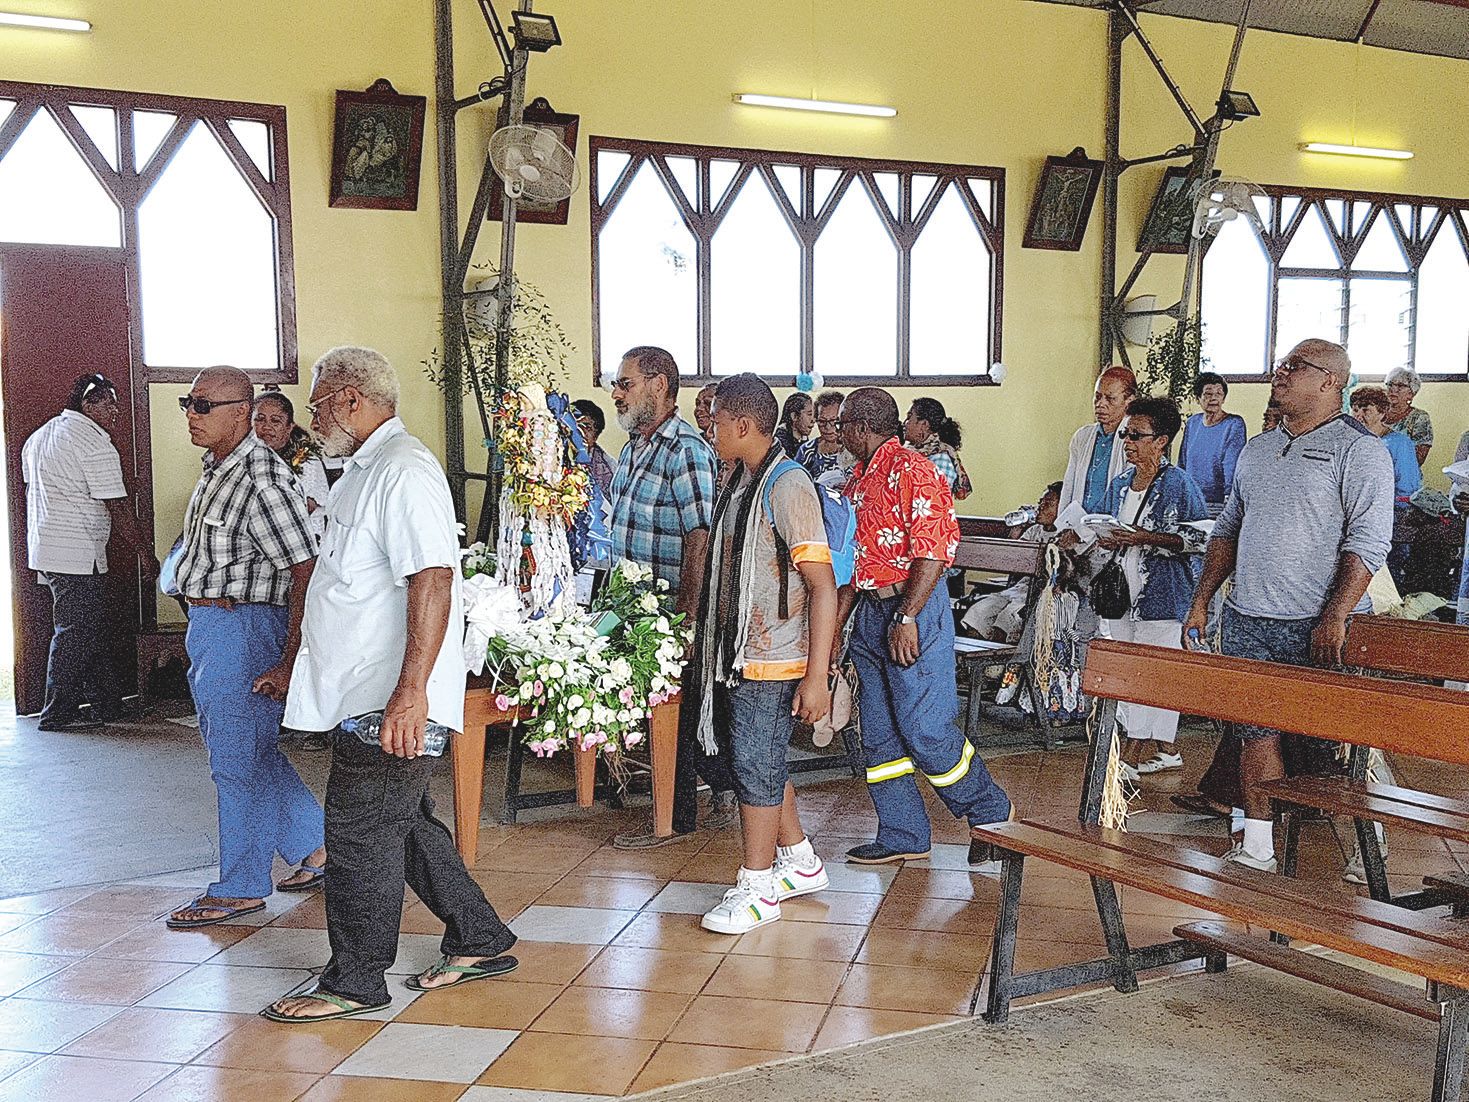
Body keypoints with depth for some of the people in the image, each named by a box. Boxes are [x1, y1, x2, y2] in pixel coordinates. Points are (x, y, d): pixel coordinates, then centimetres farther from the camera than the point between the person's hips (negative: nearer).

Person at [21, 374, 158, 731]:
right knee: (74, 634, -2)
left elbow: (33, 488, 21)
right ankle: (58, 714, 4)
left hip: (44, 550, 10)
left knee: (94, 629, 15)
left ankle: (111, 704, 20)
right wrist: (145, 553, -6)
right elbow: (118, 509, -14)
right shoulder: (95, 445, -14)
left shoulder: (39, 436, 15)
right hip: (77, 556, -10)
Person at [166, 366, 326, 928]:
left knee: (240, 760, 1)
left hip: (243, 625, -10)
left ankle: (241, 888, 14)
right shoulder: (217, 469, 11)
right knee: (255, 754, 18)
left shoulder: (262, 480, -20)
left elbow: (306, 572, -24)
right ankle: (318, 848, 31)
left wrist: (290, 662, -25)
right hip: (208, 627, 10)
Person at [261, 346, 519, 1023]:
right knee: (402, 825, 16)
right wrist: (298, 665, 33)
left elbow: (432, 584, -27)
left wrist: (410, 691, -31)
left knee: (362, 833, -2)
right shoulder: (365, 469, 18)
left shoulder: (403, 471, -16)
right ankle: (479, 942, 28)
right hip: (362, 693, 11)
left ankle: (355, 983, 12)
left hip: (392, 700, -11)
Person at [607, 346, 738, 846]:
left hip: (672, 610, -9)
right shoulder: (633, 447, 12)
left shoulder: (686, 451, -17)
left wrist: (685, 618, -24)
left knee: (672, 711, 3)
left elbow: (700, 541, -22)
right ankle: (726, 781, 32)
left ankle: (674, 820, 18)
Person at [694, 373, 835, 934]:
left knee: (756, 768, -1)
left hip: (773, 663, -9)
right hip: (738, 655, 9)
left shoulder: (788, 487, -17)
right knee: (763, 764, 16)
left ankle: (757, 887, 11)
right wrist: (705, 640, 24)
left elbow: (823, 585, -20)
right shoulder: (741, 484, 12)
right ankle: (800, 862, 32)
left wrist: (817, 675, -23)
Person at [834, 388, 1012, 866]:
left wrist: (906, 619, -22)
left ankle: (992, 814, 10)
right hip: (870, 613, 9)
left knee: (925, 730, -9)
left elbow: (933, 553, -19)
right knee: (879, 733, 9)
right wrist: (835, 629, 18)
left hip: (914, 611, -9)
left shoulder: (911, 471, -11)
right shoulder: (858, 480, 18)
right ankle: (903, 835, 19)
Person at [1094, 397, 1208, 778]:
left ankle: (1137, 752, 2)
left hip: (1162, 597, -7)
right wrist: (1108, 541, 1)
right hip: (1122, 593, 7)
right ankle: (1161, 750, 18)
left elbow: (1201, 539, -14)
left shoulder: (1179, 483, -8)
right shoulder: (1120, 483, 13)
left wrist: (1143, 538, -20)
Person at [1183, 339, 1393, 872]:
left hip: (1316, 628, -6)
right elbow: (1227, 530, 22)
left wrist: (1334, 619, -22)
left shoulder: (1359, 450, -5)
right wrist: (1201, 602, 14)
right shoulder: (1256, 449, 16)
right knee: (1256, 731, 5)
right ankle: (1257, 848, 11)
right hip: (1246, 620, 6)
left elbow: (1368, 544, -14)